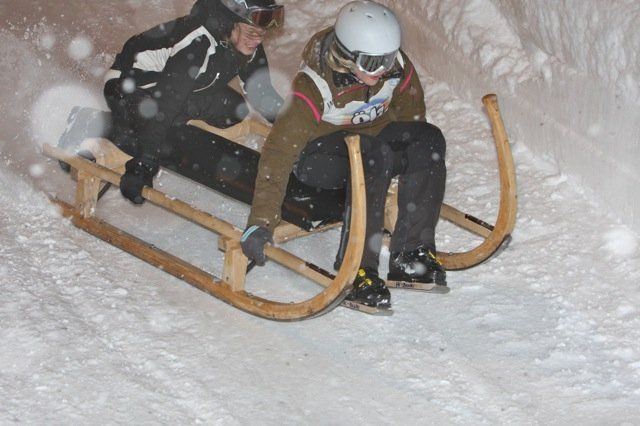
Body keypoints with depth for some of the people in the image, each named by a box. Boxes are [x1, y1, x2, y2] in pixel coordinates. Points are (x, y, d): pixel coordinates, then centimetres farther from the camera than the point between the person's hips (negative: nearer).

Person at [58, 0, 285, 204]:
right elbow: (165, 103, -40)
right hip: (128, 88, -8)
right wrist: (143, 166, -42)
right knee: (164, 148, -27)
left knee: (233, 110, -6)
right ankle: (93, 126, -9)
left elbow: (262, 91, 5)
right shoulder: (198, 43, -37)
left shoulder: (249, 44, -13)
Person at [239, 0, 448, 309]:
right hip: (317, 157, -6)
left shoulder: (397, 67, -13)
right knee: (372, 155, -37)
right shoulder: (314, 86, -28)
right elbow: (278, 152, -32)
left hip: (373, 140, 6)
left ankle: (411, 255, -19)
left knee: (429, 139, -22)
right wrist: (260, 222, -38)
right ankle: (357, 270, -33)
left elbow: (411, 116, 6)